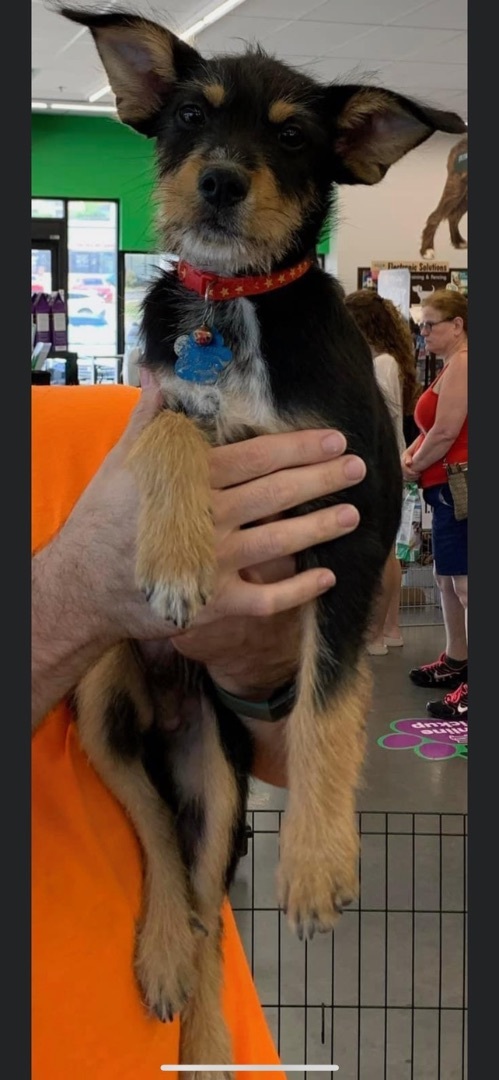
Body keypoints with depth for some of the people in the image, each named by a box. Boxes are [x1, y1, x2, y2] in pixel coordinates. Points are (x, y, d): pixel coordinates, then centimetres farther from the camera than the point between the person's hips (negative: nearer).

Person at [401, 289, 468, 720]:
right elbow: (433, 427, 23)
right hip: (450, 487, 11)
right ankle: (455, 662, 29)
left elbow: (446, 432, -20)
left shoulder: (461, 364, -13)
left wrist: (415, 467, -5)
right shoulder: (451, 366, 21)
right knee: (447, 577, 18)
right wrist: (408, 455, 5)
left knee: (463, 582, -12)